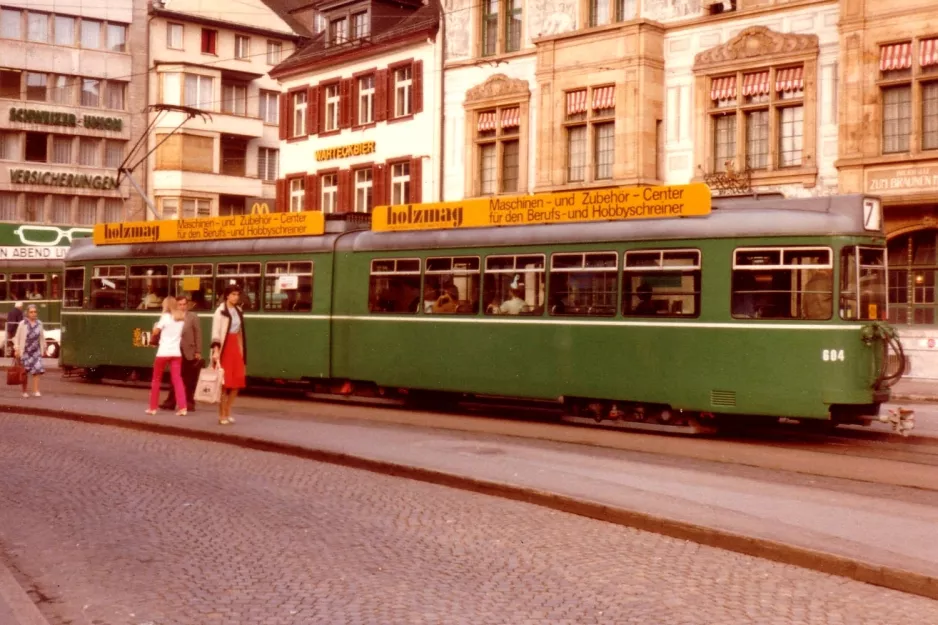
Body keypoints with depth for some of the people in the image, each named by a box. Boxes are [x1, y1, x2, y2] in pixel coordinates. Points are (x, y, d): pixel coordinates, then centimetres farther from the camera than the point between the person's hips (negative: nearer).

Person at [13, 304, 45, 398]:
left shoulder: (39, 324, 4)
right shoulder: (22, 324, -5)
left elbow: (42, 337, 12)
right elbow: (17, 337, -2)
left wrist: (42, 349, 14)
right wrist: (16, 349, -8)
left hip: (36, 351, 2)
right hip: (25, 351, -2)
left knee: (37, 370, -11)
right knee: (24, 372, 5)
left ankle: (36, 391, -11)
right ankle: (24, 391, 17)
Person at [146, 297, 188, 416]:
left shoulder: (165, 317, -5)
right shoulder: (181, 318, 10)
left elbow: (155, 331, -7)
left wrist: (155, 325, 12)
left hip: (163, 352, -4)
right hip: (176, 353, 4)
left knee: (156, 380, 10)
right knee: (177, 379, 0)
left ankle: (153, 408, 14)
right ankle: (182, 407, -14)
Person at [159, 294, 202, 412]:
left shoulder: (193, 317, 1)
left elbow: (198, 334, -2)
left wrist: (198, 352, -8)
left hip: (190, 353, -2)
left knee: (190, 381, 4)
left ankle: (189, 403, 12)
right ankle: (170, 402, 10)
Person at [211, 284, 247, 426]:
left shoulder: (238, 311, 14)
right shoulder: (221, 311, -7)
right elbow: (215, 333, -14)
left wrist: (242, 351, 15)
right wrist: (216, 351, -23)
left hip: (236, 347, 7)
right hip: (224, 348, -7)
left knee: (237, 382, 5)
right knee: (224, 383, -4)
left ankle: (228, 413, 16)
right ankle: (222, 415, 3)